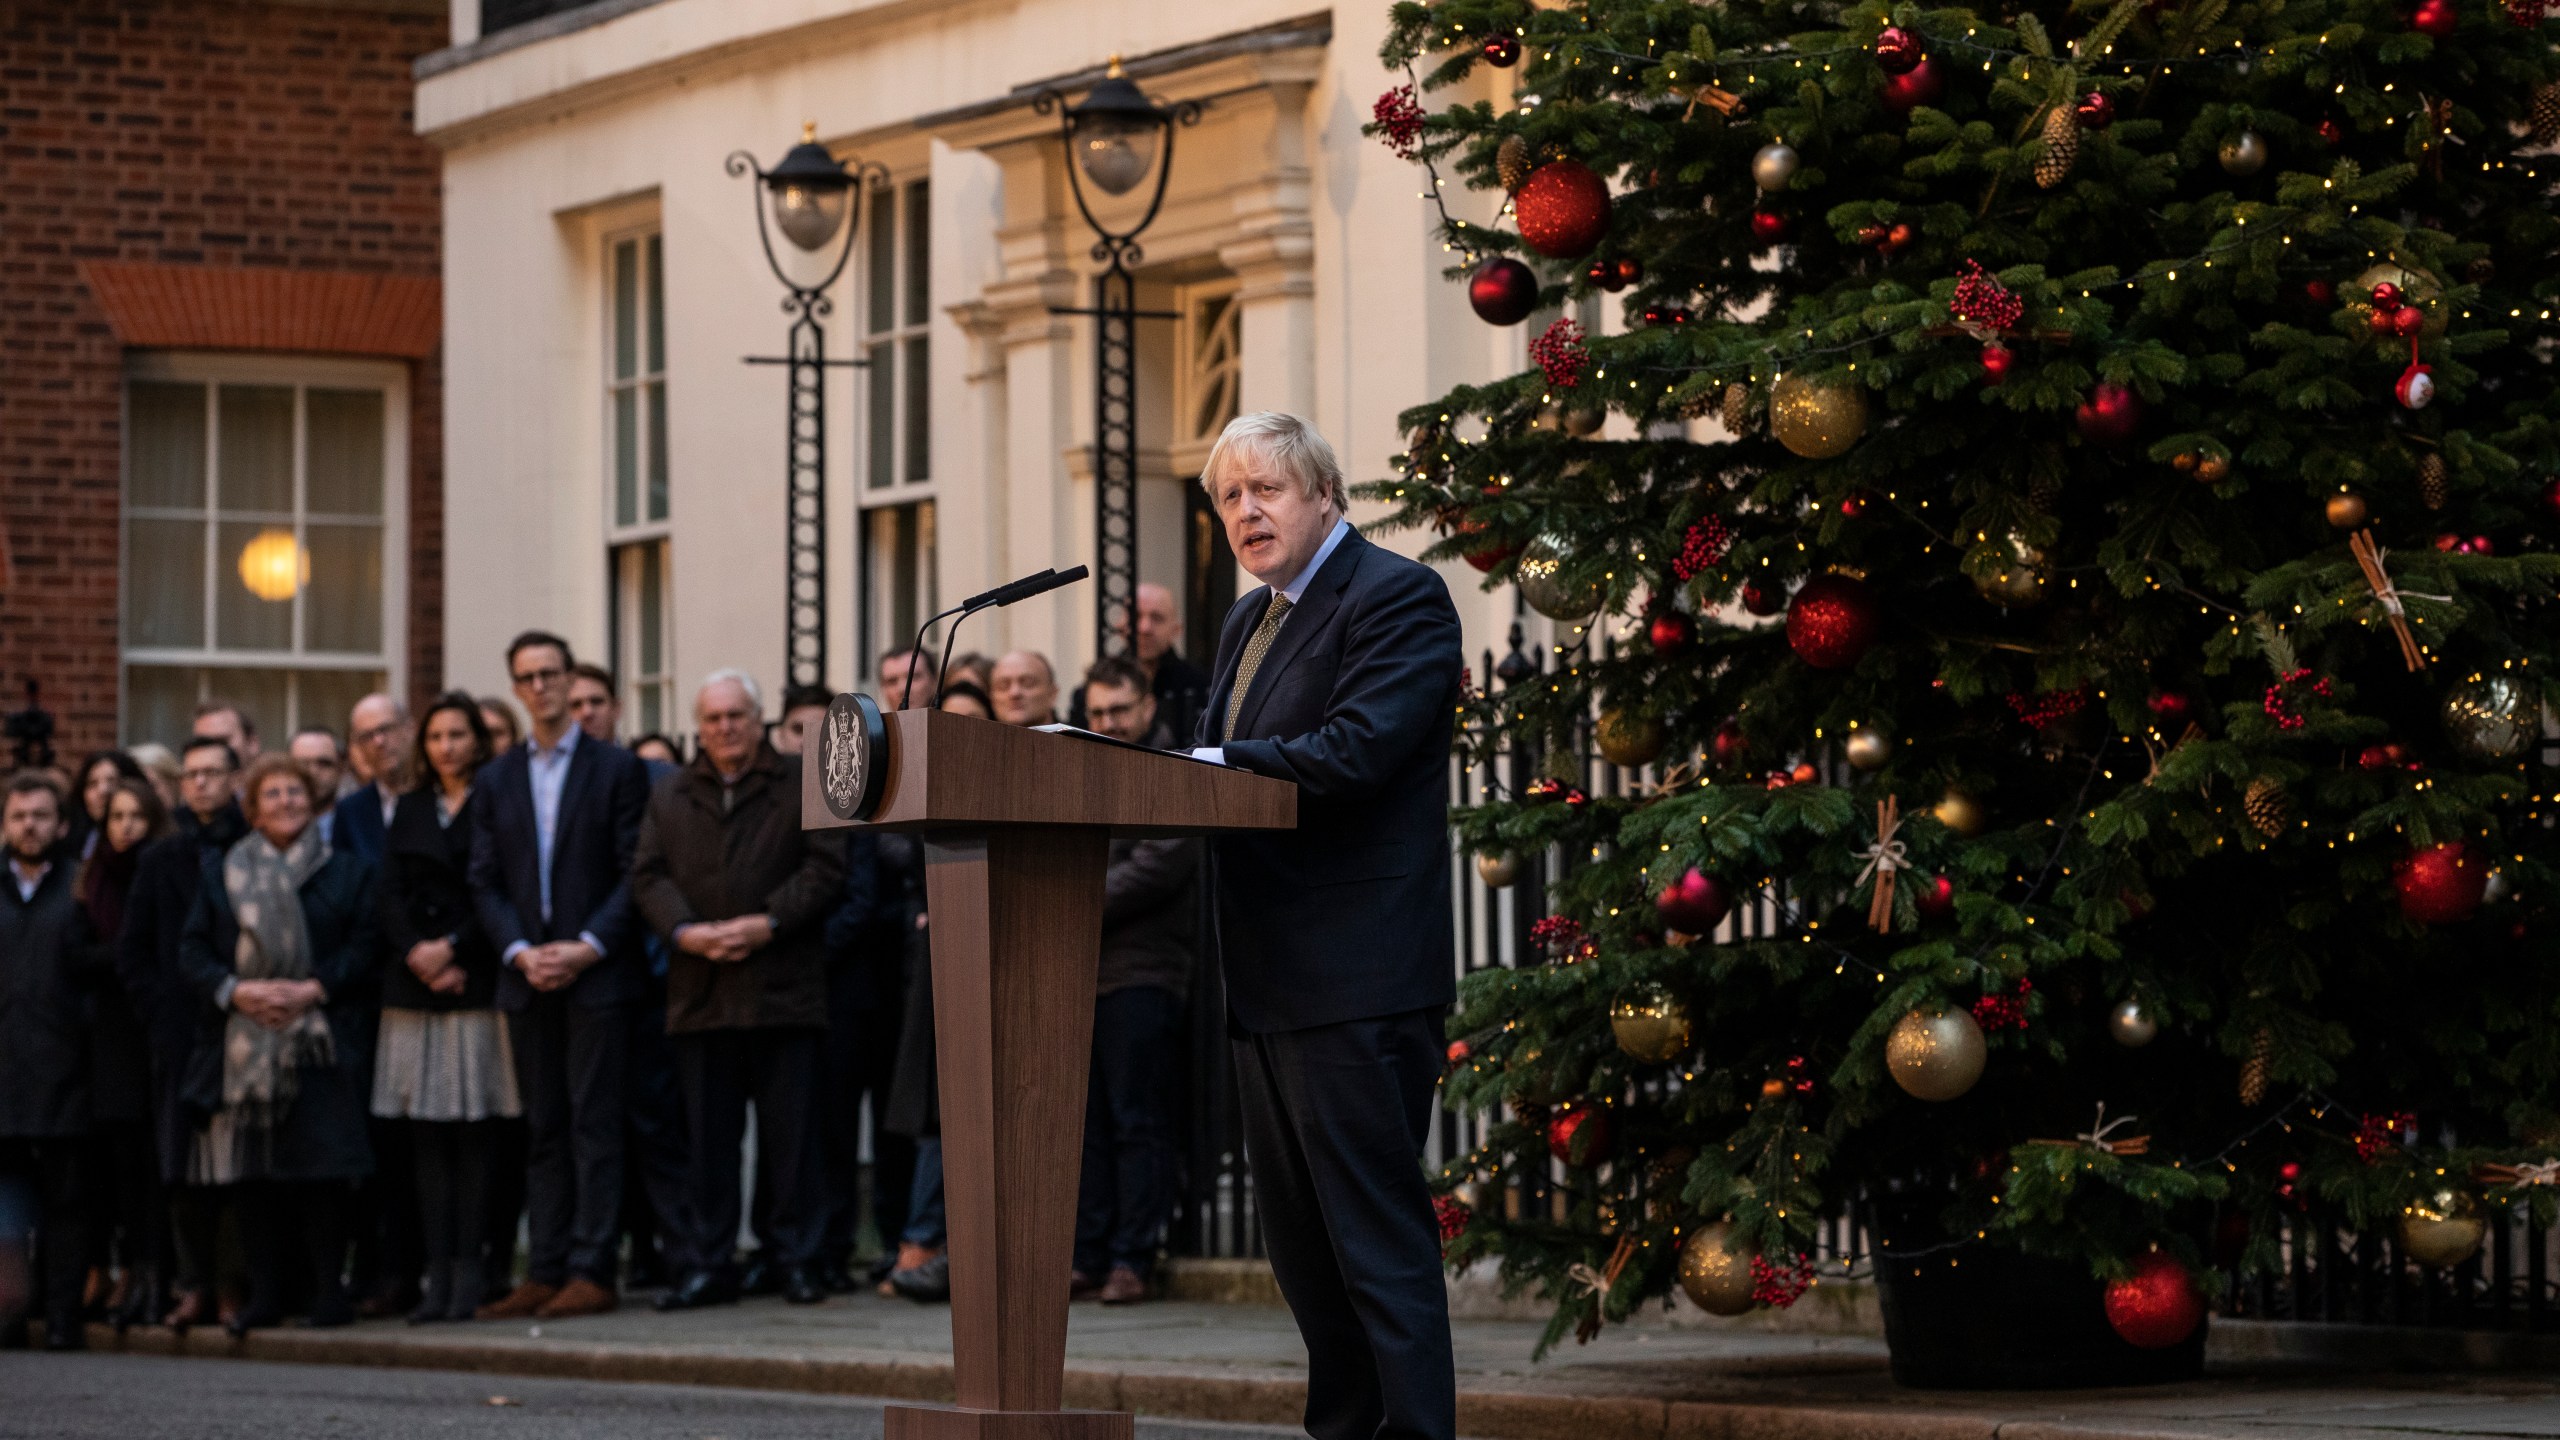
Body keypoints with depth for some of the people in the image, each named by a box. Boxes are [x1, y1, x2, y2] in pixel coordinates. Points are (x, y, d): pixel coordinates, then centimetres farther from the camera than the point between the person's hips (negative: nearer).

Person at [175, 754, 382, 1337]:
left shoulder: (349, 874, 10)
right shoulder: (221, 876, 15)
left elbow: (366, 948, 1)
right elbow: (193, 954, 8)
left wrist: (311, 990, -13)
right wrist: (237, 992, -10)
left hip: (320, 1042, -2)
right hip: (241, 1043, 2)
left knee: (322, 1167, -9)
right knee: (250, 1169, -1)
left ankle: (329, 1287, -3)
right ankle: (264, 1293, 5)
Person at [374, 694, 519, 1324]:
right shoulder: (410, 811, 16)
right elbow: (392, 894, 9)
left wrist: (453, 950, -12)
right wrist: (417, 954, -7)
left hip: (476, 984, -4)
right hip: (416, 985, 4)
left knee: (474, 1133, -5)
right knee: (428, 1136, 1)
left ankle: (468, 1271, -4)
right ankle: (438, 1271, 1)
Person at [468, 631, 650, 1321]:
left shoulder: (616, 769, 2)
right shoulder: (497, 779, 14)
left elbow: (634, 874, -3)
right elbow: (486, 882, 10)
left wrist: (587, 948, -13)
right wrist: (519, 951, -6)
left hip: (597, 974, -4)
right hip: (526, 979, 4)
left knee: (594, 1125, -6)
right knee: (543, 1129, 6)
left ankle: (592, 1271, -7)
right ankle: (545, 1273, 7)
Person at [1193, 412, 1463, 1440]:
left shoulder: (1398, 599, -8)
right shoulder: (1249, 621, 20)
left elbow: (1352, 753, -20)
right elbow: (1217, 765, 15)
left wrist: (1207, 766, -21)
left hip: (1356, 981, -10)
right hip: (1267, 986, 10)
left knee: (1378, 1233, -10)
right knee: (1300, 1240, 14)